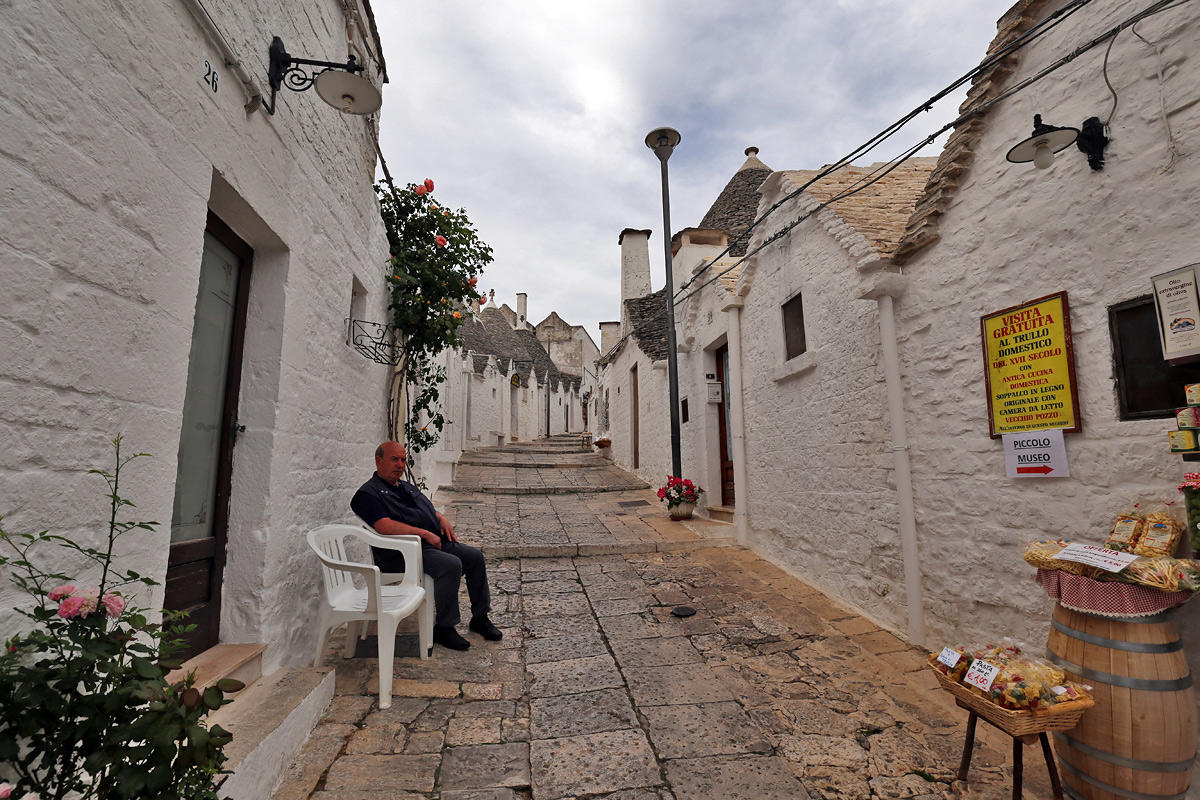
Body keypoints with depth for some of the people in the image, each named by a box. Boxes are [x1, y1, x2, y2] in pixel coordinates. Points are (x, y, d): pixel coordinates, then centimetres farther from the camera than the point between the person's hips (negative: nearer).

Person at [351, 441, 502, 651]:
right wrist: (424, 533, -21)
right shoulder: (368, 494, -5)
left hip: (434, 542, 9)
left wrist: (442, 519, 6)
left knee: (474, 556, -5)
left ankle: (480, 617, 9)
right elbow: (385, 526, -20)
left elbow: (430, 510, 30)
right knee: (451, 565, -29)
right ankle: (443, 628, -13)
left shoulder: (407, 487, 23)